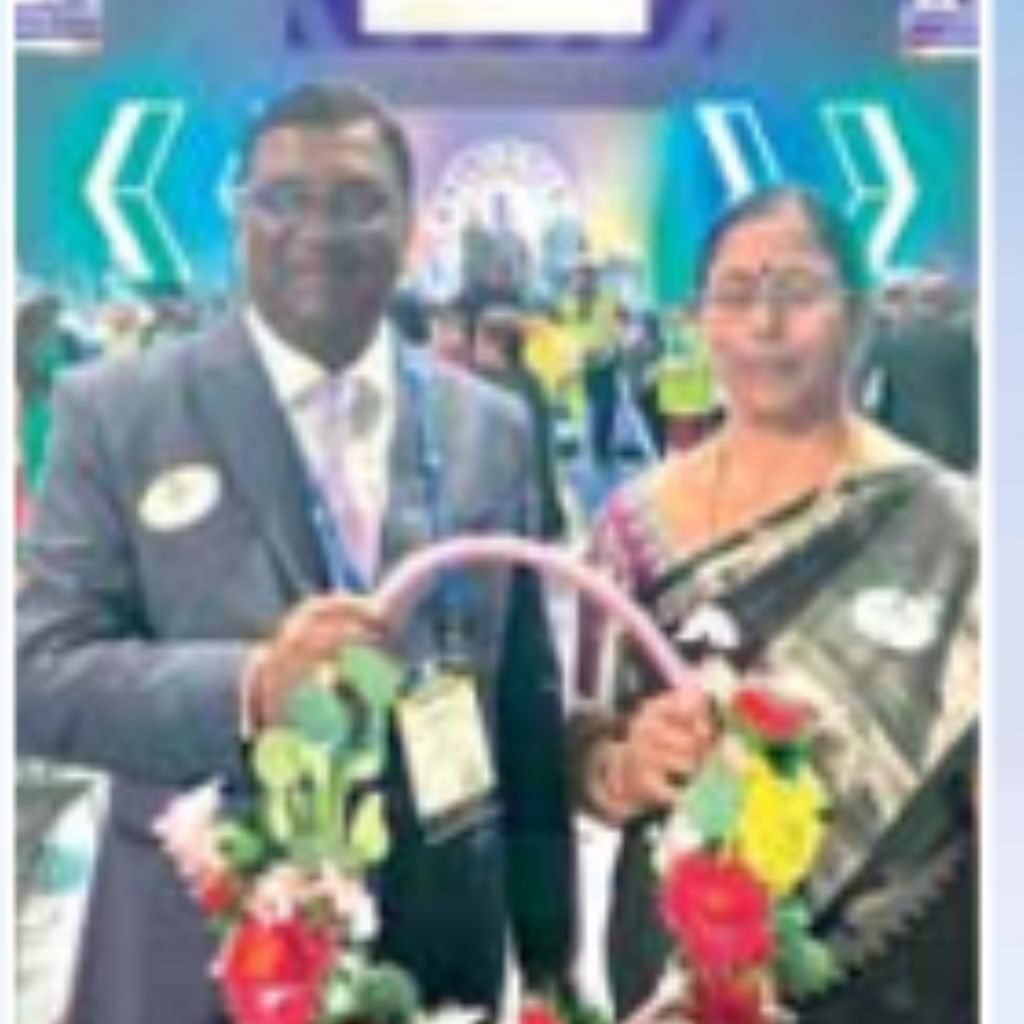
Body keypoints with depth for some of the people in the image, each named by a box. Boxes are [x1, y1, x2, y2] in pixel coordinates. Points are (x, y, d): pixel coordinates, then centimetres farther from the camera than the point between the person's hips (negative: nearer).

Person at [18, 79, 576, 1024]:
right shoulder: (117, 411, -4)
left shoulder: (490, 427, 4)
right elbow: (40, 673, -9)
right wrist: (247, 685, -26)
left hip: (443, 946, 3)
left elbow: (528, 701, 6)